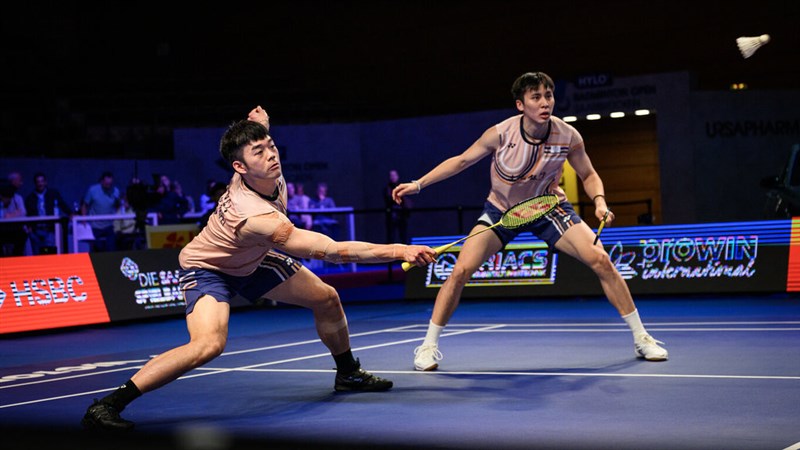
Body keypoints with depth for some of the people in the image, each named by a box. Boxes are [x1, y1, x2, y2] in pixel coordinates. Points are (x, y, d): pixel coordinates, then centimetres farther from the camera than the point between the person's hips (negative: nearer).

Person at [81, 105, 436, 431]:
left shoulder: (269, 174, -21)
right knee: (209, 344, -34)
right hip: (207, 267, -9)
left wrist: (260, 125, -12)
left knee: (327, 299, 10)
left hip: (252, 259, 9)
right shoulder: (256, 218, -43)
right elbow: (331, 251, -46)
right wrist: (398, 251, -46)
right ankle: (108, 405, -24)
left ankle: (347, 374, 38)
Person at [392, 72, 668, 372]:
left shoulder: (568, 137, -20)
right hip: (500, 210, -1)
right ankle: (428, 347, 1)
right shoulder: (501, 134, -23)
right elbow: (462, 160, -7)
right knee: (461, 271, -17)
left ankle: (641, 338, 2)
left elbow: (589, 176, -2)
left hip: (548, 207, 1)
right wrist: (418, 184, -13)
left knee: (601, 261, -15)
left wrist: (600, 202, -22)